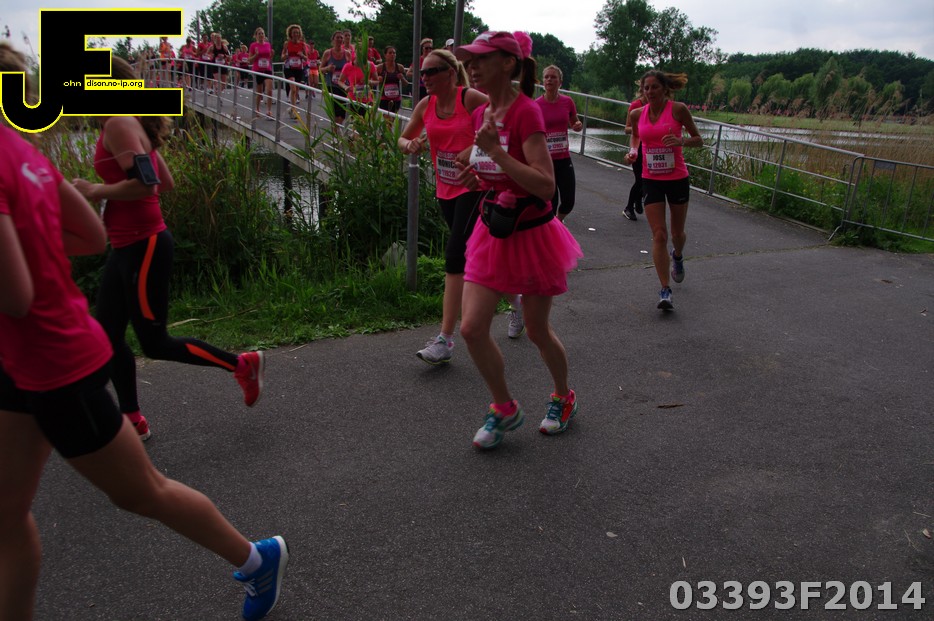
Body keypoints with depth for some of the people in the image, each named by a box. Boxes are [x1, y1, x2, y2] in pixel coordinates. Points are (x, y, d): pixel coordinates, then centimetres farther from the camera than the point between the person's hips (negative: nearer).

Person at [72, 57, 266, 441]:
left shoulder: (118, 124, -16)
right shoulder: (132, 125, 14)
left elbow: (145, 183, -28)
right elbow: (166, 182, 18)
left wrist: (93, 191, -15)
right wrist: (102, 191, 14)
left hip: (142, 246, -10)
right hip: (128, 245, 10)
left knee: (154, 343, 1)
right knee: (108, 334, 14)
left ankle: (242, 365, 13)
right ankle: (133, 420, 25)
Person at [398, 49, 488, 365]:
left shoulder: (471, 99, -11)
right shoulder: (425, 106, 6)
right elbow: (403, 139, 17)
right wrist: (410, 145, -6)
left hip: (473, 187, -7)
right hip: (445, 190, 7)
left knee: (454, 257, -16)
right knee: (471, 254, 17)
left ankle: (445, 339, -14)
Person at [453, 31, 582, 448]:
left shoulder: (526, 112, -18)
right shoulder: (481, 115, 5)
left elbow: (545, 185, -26)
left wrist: (495, 150, -28)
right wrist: (474, 178, -2)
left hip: (531, 234, -6)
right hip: (492, 231, 7)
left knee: (537, 331, 9)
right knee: (472, 327, -2)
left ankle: (563, 398, 38)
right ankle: (504, 409, 20)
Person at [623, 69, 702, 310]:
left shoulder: (678, 109, -9)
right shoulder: (637, 114, 0)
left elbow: (699, 140, -1)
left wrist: (681, 141, -22)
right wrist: (633, 150, -1)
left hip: (678, 178, -1)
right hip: (651, 180, 1)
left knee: (677, 233, 15)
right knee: (659, 235, -7)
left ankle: (677, 256, 52)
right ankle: (665, 290, -4)